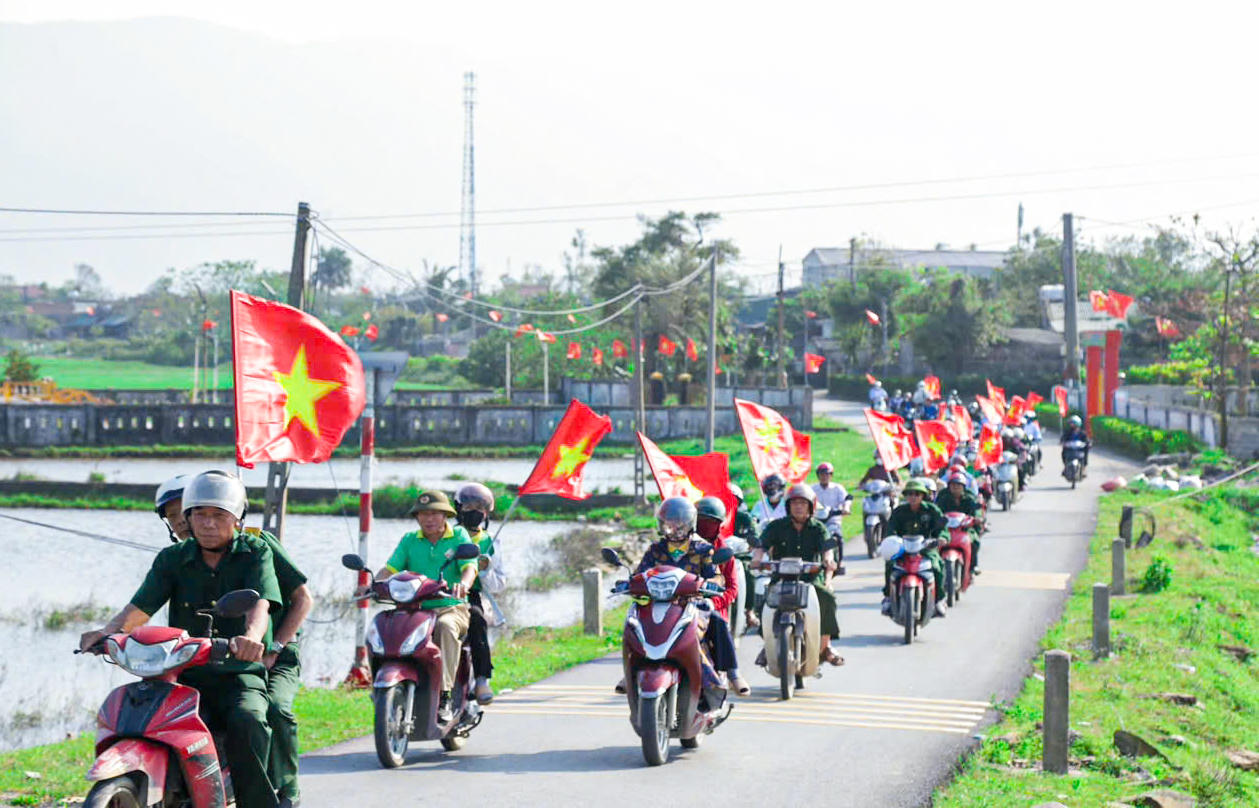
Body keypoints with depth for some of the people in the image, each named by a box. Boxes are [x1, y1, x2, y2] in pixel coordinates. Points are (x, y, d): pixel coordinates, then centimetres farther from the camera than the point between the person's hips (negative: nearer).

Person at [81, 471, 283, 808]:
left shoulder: (255, 553, 3)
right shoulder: (172, 558, 10)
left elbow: (260, 604, -16)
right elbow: (140, 607, -1)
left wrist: (251, 637, -39)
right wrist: (108, 631, -24)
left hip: (238, 673, -2)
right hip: (183, 675, 2)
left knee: (247, 721, -33)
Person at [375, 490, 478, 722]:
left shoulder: (459, 536, 7)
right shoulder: (409, 540, 15)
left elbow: (470, 567, -8)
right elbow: (390, 568, 5)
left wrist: (464, 584, -31)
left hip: (451, 607, -3)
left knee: (445, 627, -38)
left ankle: (444, 696, -39)